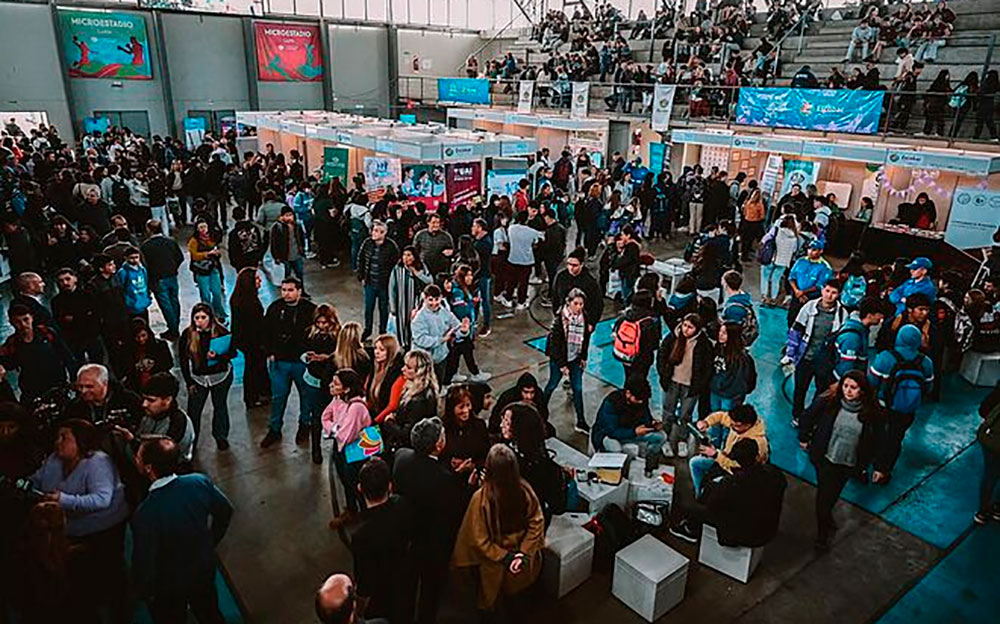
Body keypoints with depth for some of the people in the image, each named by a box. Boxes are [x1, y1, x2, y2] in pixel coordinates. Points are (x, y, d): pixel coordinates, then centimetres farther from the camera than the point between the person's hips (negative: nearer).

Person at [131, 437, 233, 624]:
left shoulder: (145, 515, -36)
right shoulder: (200, 481, -23)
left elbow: (144, 564, -25)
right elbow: (225, 511, -5)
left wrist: (144, 591, -3)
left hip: (169, 589, -3)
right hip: (206, 571, 4)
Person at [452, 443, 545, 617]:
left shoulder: (481, 498, -30)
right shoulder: (525, 490, -23)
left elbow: (479, 540, -22)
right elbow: (537, 522, -14)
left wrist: (504, 557, -14)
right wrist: (524, 553, -11)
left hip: (496, 564, -3)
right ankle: (516, 612, 54)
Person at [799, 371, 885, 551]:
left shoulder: (871, 412, -14)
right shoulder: (827, 401, -18)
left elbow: (877, 440, -1)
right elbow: (807, 417, -2)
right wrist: (804, 438, 8)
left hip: (849, 463, 1)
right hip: (825, 457, -1)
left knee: (834, 493, 15)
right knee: (824, 493, 3)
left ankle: (826, 518, 44)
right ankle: (823, 531, 22)